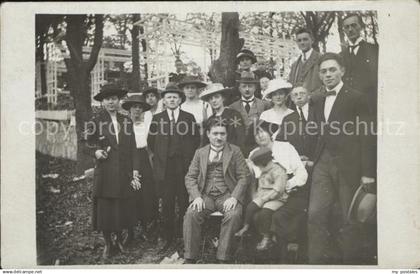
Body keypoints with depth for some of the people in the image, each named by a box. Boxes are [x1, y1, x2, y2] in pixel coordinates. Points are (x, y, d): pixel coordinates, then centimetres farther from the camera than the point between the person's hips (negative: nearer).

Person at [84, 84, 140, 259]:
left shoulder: (126, 122, 8)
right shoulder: (95, 123, 0)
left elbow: (132, 149, 7)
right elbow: (88, 144, 9)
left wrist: (134, 172, 1)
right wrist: (95, 151, -13)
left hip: (124, 175, 2)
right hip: (105, 175, -2)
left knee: (123, 209, 8)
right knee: (105, 210, 5)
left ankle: (120, 240, 31)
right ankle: (107, 244, 25)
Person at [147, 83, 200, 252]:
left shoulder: (189, 117, 8)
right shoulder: (157, 118, 9)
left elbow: (196, 139, 11)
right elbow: (151, 141, 14)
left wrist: (189, 157, 6)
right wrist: (160, 155, 9)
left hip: (184, 166, 0)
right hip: (164, 167, 1)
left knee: (184, 203, 0)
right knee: (167, 204, 3)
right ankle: (168, 238, 13)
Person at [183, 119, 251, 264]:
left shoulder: (234, 151, 10)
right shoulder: (200, 153, 15)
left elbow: (244, 176, 3)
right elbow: (190, 177, 10)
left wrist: (234, 197, -13)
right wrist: (197, 197, -9)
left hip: (227, 195, -1)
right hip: (205, 195, 2)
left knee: (234, 215, -32)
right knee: (191, 214, -26)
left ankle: (223, 258, -20)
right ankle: (189, 258, -15)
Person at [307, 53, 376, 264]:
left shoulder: (356, 98, -1)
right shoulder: (318, 102, 16)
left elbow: (366, 137, -6)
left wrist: (367, 173, -10)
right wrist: (314, 159, 4)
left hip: (348, 166, -4)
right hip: (323, 165, 5)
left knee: (350, 219, 3)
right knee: (315, 214, -3)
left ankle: (351, 261, 19)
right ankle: (316, 260, 6)